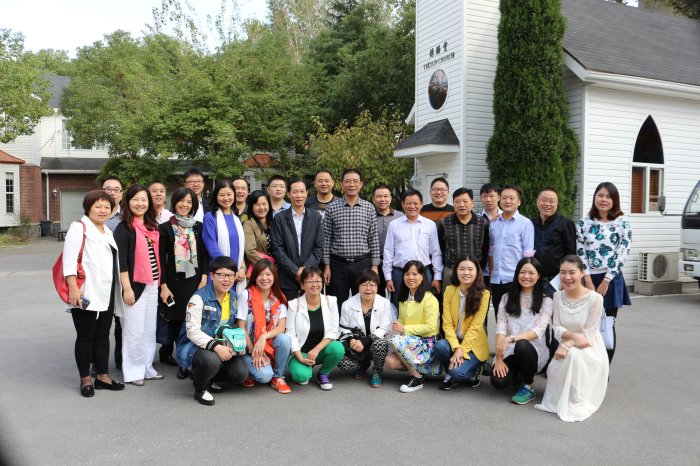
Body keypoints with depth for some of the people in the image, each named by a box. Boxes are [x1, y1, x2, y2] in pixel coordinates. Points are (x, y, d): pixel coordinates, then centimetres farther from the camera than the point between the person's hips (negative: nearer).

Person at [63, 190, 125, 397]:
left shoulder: (107, 232, 20)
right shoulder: (79, 228, -4)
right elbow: (69, 260, -12)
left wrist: (121, 289, 21)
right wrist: (73, 288, -20)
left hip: (107, 294, 7)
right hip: (86, 294, -7)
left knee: (103, 335, 11)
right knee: (85, 336, 1)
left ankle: (103, 376, 19)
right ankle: (85, 380, 11)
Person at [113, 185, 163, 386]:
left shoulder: (152, 227, 12)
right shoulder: (124, 228, -8)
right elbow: (121, 261, -11)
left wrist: (160, 282, 15)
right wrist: (127, 288, -15)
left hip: (152, 285, 6)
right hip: (135, 284, -6)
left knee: (150, 329, 12)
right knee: (134, 331, 1)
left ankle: (147, 368, 23)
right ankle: (133, 372, 14)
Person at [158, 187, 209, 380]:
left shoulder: (199, 227, 10)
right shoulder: (165, 228, 4)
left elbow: (204, 255, 8)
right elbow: (161, 258, 1)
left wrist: (204, 279, -4)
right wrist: (163, 286, -5)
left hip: (195, 280, 2)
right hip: (174, 281, -2)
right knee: (177, 321, 1)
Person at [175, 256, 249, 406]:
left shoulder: (233, 298, 7)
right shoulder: (199, 298, -15)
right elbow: (192, 332, -21)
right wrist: (216, 347, -33)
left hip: (221, 347, 6)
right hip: (192, 346, -6)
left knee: (241, 373, -13)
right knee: (212, 360, -38)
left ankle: (207, 378, 16)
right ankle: (200, 389, -3)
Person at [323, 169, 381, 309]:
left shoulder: (369, 208, 5)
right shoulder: (331, 208, 3)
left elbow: (374, 239, 5)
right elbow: (326, 239, 4)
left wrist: (375, 266, 1)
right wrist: (327, 266, 0)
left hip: (363, 264, 0)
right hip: (338, 265, 0)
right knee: (337, 307, 7)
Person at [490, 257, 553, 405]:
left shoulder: (545, 301, 0)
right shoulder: (507, 299, 7)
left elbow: (537, 331, -15)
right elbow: (500, 329, -3)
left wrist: (510, 338, -30)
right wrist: (499, 358, -16)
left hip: (534, 352, -2)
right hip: (509, 353, 2)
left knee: (521, 345, -37)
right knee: (498, 381, -26)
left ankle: (529, 387, -10)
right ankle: (518, 376, 12)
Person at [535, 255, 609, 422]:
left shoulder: (594, 298, -13)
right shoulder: (558, 297, 2)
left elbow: (589, 334, -14)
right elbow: (556, 328, -2)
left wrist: (567, 345, -29)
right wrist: (574, 335, -24)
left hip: (590, 350, -3)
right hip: (568, 348, 4)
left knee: (573, 354, -37)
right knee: (553, 371, -27)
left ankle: (577, 403, -20)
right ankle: (557, 401, 6)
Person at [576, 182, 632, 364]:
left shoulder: (623, 224, 0)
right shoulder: (584, 223, 5)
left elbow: (622, 255, -5)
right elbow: (580, 253, 1)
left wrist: (605, 281, -9)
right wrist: (589, 281, -7)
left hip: (611, 281, -1)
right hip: (587, 280, 1)